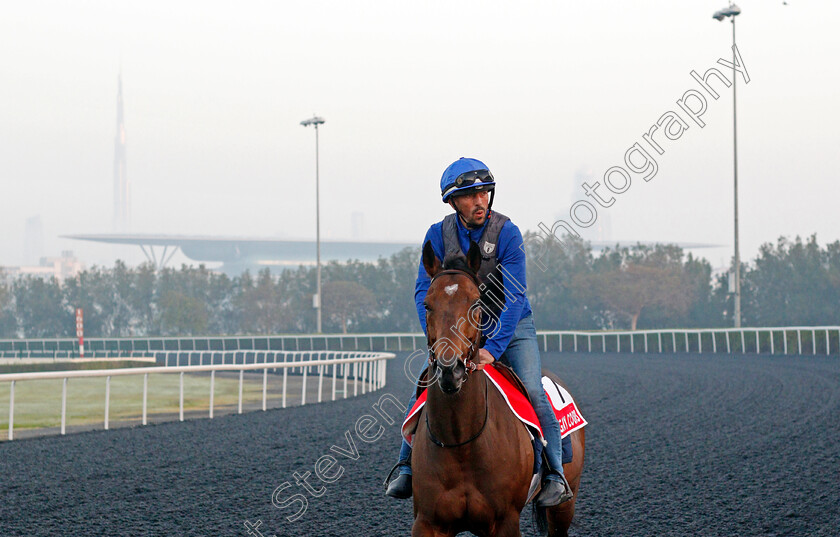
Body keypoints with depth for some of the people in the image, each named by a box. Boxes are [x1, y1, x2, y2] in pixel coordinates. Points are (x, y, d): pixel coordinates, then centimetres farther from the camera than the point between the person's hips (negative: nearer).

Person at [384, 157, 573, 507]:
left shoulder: (507, 233, -19)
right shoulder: (438, 235, -10)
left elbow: (514, 297, -25)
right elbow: (424, 291, -13)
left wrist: (493, 348, -37)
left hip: (512, 326, -3)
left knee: (532, 391, -19)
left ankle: (555, 475, -8)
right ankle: (406, 468, 5)